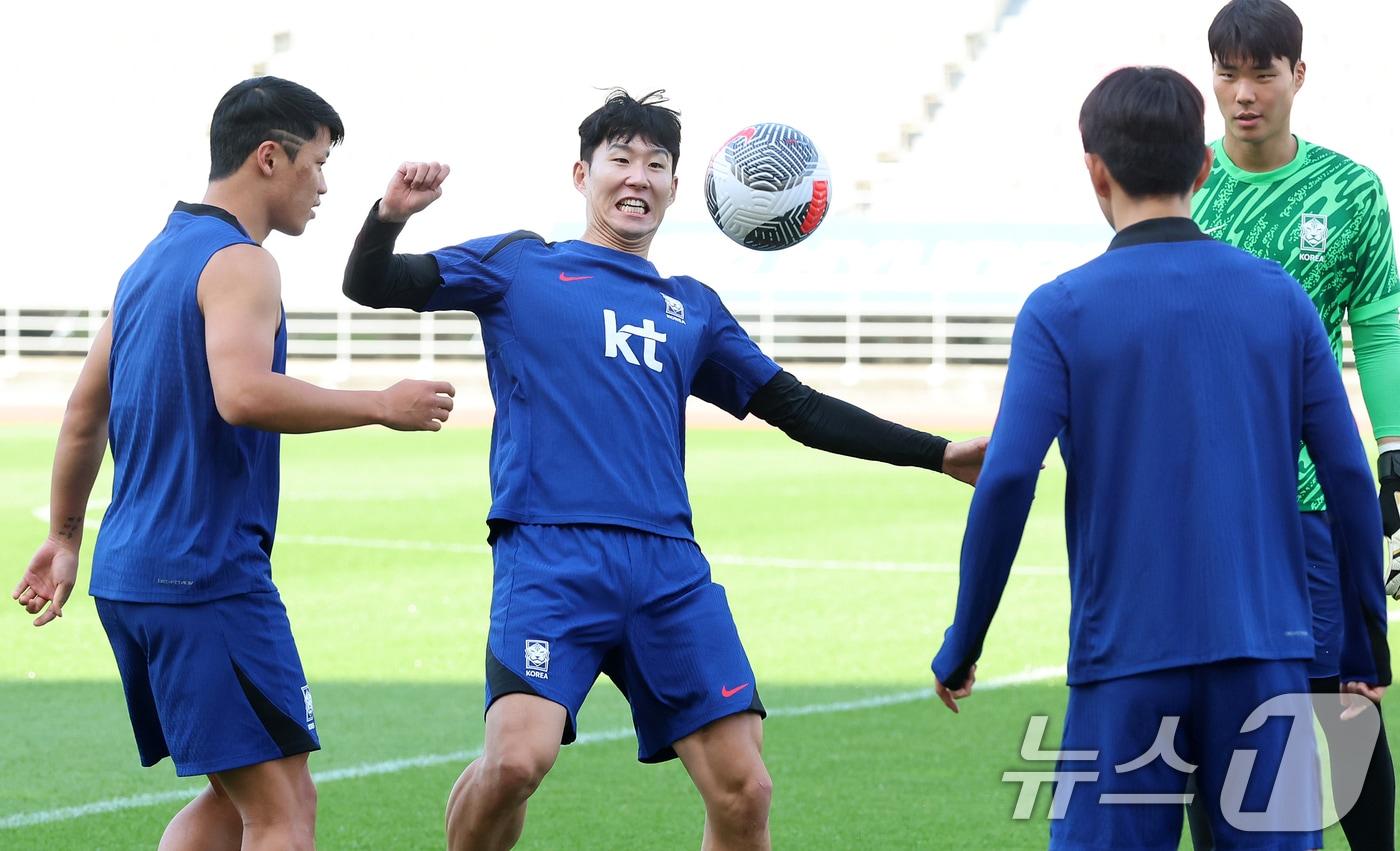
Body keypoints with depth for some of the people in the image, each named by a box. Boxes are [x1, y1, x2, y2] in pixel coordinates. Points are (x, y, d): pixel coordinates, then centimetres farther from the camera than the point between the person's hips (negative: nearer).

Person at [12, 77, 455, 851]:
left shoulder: (155, 258, 18)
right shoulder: (238, 262, -11)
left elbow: (84, 413, 23)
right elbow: (242, 394, -28)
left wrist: (64, 539, 29)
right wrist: (383, 406, -19)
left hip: (128, 575, 10)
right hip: (208, 575, -10)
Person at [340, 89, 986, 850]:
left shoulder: (692, 308, 23)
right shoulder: (519, 266, 13)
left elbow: (798, 410, 27)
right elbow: (371, 286, 6)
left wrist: (937, 454, 23)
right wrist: (389, 216, -16)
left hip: (668, 570, 4)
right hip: (550, 559, -4)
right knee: (516, 758, -25)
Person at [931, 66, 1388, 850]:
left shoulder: (1061, 312, -3)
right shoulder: (1279, 298, 4)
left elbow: (1007, 482, -11)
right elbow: (1350, 476, 3)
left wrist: (961, 647, -1)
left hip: (1126, 661, -2)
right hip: (1266, 655, 2)